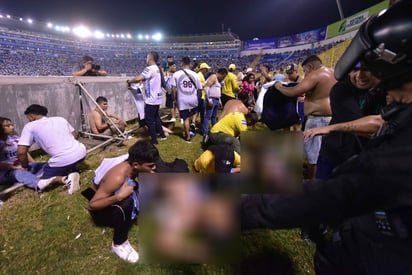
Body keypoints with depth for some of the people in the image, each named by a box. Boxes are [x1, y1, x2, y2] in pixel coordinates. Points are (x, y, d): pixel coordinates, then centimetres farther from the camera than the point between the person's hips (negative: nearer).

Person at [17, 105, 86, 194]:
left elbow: (21, 152, -2)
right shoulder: (60, 119, 17)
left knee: (44, 181, 22)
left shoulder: (30, 126, 4)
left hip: (63, 161, -5)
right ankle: (71, 171, 7)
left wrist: (26, 166, 15)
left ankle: (65, 179, -9)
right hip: (81, 152, 5)